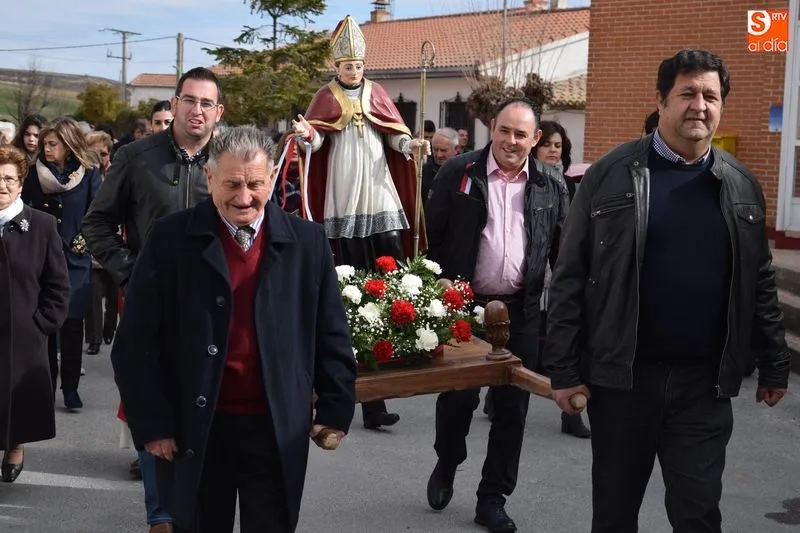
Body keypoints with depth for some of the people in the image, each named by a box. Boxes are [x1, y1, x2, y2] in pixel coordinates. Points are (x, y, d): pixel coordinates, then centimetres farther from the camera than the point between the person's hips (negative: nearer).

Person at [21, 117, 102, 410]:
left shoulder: (89, 173, -2)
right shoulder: (36, 172, 3)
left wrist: (87, 242, -9)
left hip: (76, 258, -2)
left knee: (72, 322, -3)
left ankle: (70, 386, 7)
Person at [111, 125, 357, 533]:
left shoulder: (308, 242, 0)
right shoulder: (172, 238, -6)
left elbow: (331, 336, 5)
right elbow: (137, 340, -5)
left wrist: (336, 409, 3)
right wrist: (151, 423, -8)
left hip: (278, 430, 1)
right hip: (194, 430, -1)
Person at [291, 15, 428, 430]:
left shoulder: (376, 94, 12)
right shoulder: (326, 97, 5)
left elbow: (394, 134, 8)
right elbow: (318, 141, -7)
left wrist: (411, 145, -12)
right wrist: (309, 135, -29)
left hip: (381, 197, 2)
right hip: (344, 202, -2)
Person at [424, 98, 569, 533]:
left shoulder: (551, 185, 3)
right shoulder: (459, 172, -3)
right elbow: (432, 235, 0)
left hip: (522, 310, 2)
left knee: (512, 405, 7)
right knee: (457, 395, 5)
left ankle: (493, 498, 20)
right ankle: (446, 465, 35)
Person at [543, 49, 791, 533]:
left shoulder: (741, 185, 5)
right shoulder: (612, 174, -5)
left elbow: (760, 283, 11)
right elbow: (571, 277, -6)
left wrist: (774, 364, 11)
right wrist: (564, 369, -9)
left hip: (705, 382, 2)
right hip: (621, 375, -1)